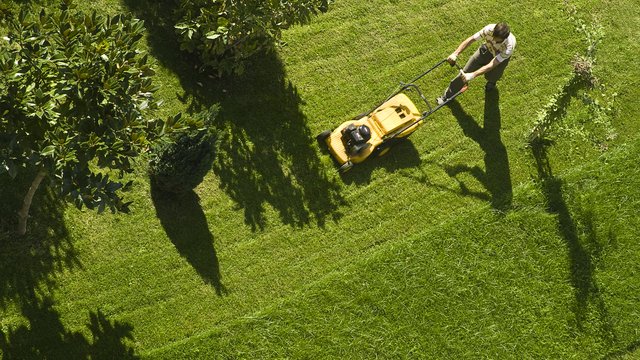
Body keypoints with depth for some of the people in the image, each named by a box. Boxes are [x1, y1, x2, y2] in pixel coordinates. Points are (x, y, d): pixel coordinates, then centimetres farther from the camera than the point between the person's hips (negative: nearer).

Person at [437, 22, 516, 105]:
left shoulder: (509, 46, -45)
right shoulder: (490, 29, -39)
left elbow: (491, 65, -46)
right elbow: (470, 39, -33)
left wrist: (472, 75, -55)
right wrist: (455, 54, -44)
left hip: (501, 57, -1)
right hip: (487, 49, 2)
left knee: (491, 77, -3)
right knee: (465, 72, 0)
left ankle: (492, 81, 40)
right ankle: (448, 95, 19)